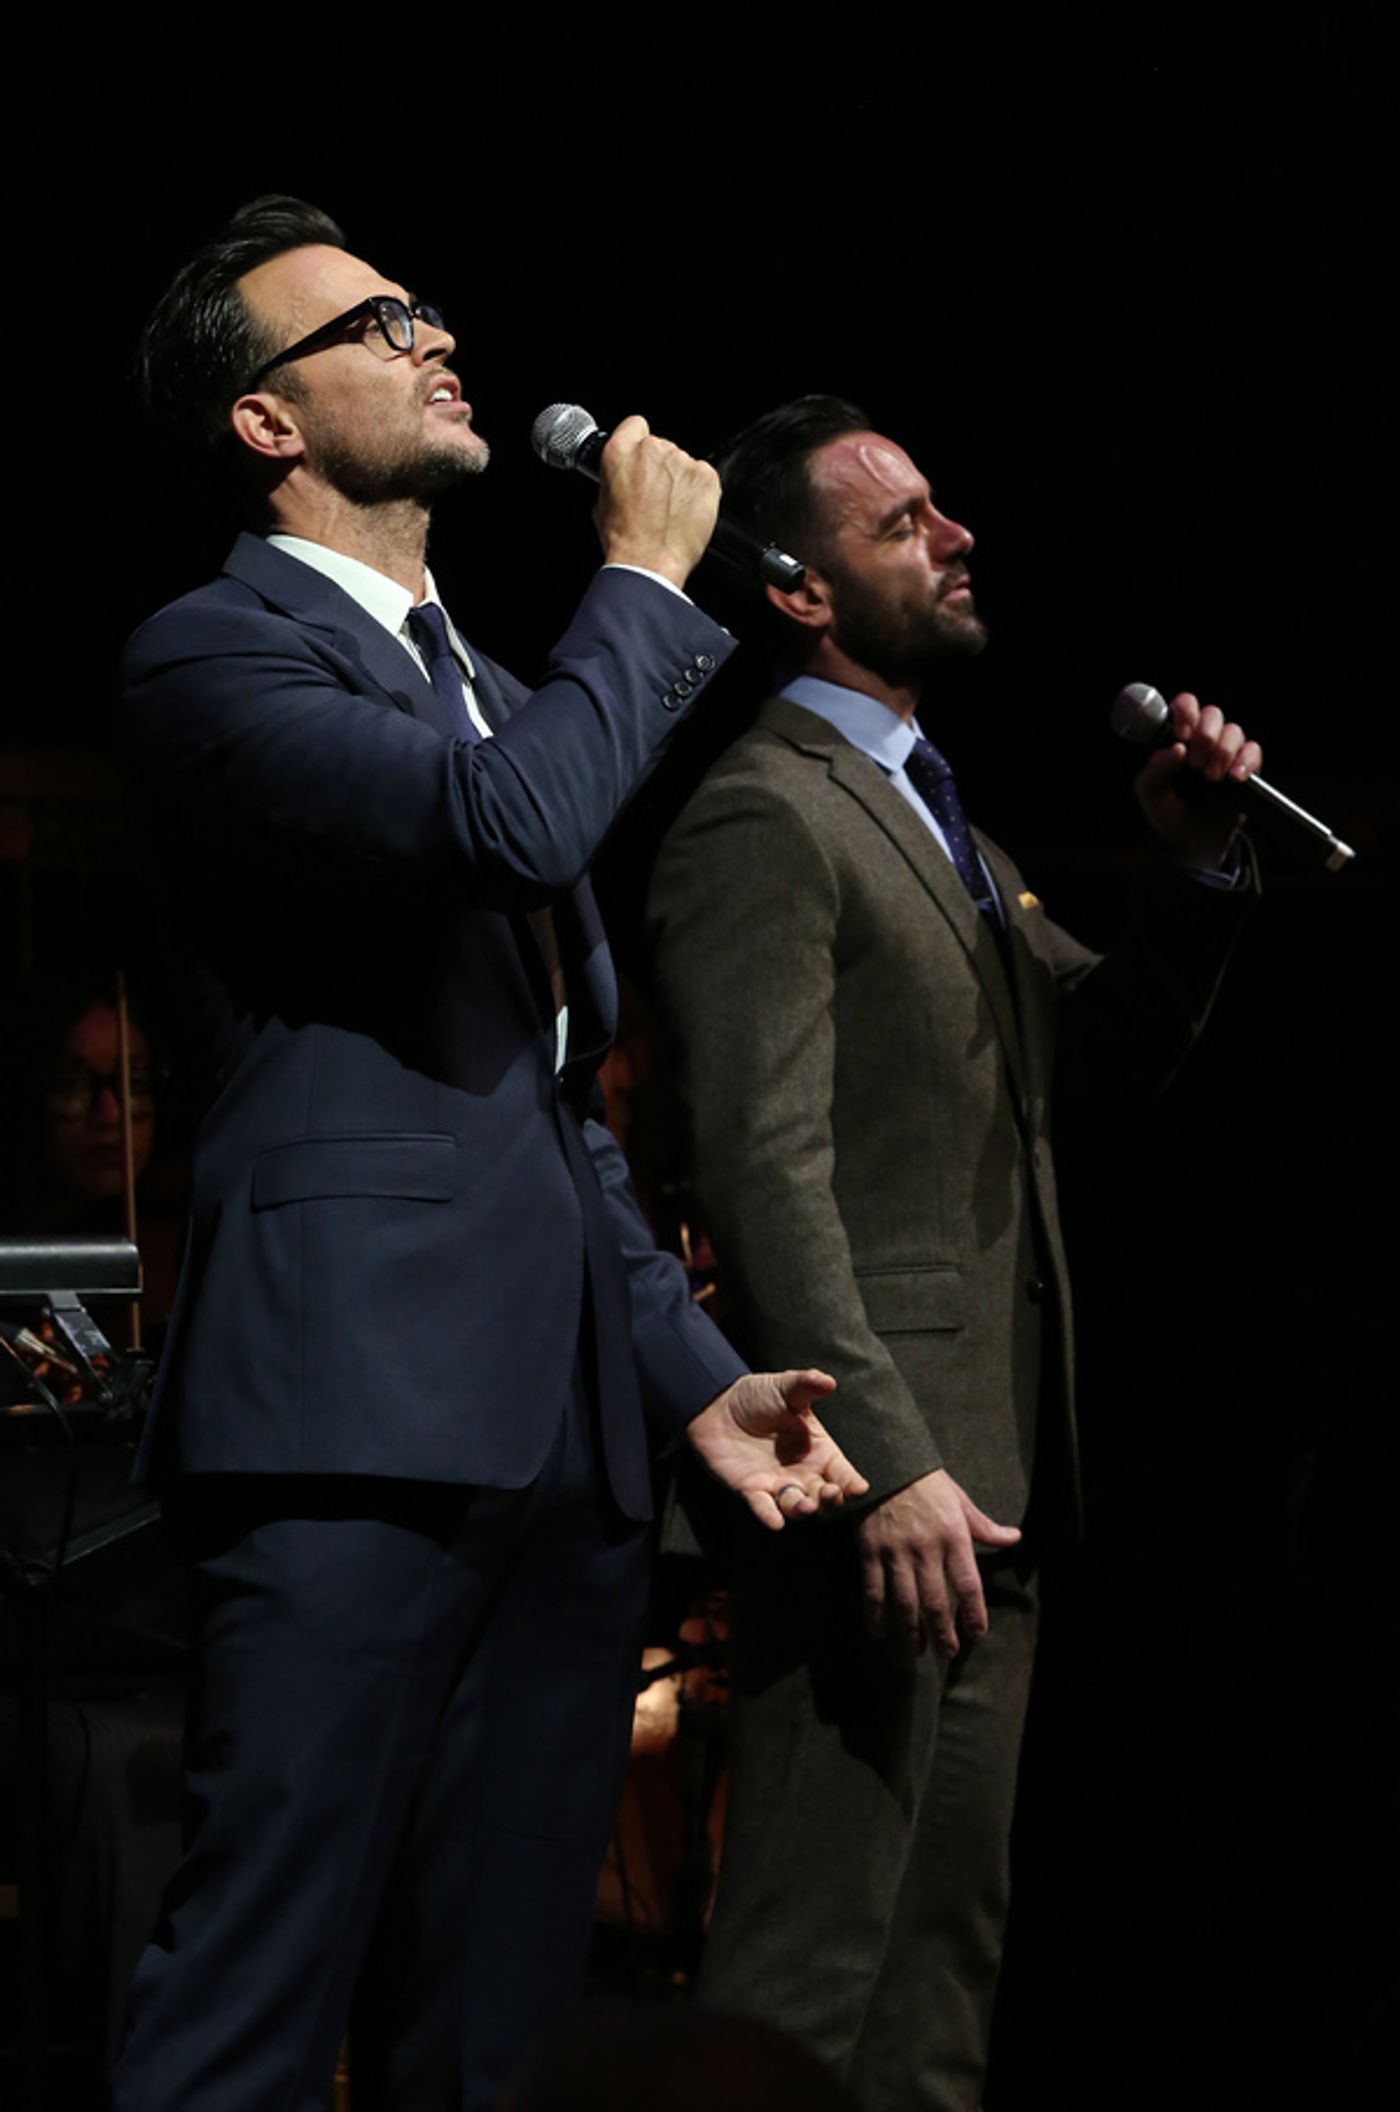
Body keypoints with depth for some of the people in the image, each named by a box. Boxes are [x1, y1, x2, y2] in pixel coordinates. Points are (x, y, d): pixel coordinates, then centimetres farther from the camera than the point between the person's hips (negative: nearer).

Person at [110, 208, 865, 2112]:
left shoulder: (492, 685, 25)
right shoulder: (214, 654, -2)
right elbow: (506, 819, -20)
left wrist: (694, 1374, 17)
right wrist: (647, 579, -5)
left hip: (564, 1438, 9)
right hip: (366, 1410, -9)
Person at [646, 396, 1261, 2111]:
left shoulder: (936, 823, 21)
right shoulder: (765, 816, -9)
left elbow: (1117, 1040, 25)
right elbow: (768, 1168, -18)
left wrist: (1195, 865, 7)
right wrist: (889, 1461, -26)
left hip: (989, 1473, 10)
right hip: (886, 1469, -10)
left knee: (948, 1946, 12)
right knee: (815, 1959, -12)